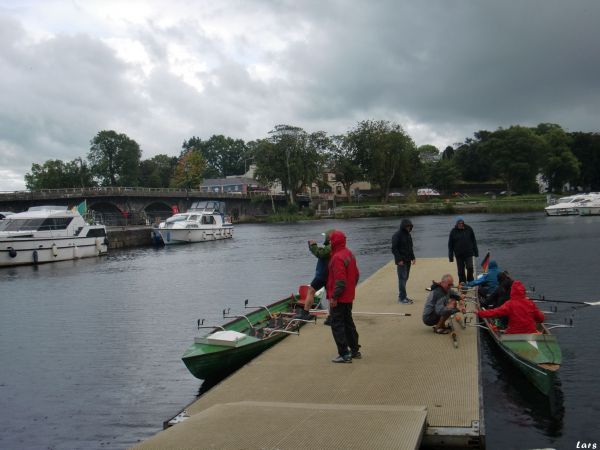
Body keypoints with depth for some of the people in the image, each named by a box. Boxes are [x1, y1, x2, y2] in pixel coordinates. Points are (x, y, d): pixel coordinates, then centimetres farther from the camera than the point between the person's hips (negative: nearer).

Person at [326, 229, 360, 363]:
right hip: (349, 297, 10)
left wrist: (333, 297, -20)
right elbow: (356, 275, 17)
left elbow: (340, 281, -25)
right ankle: (355, 350, 27)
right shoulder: (349, 254, 10)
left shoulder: (337, 258, -21)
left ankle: (344, 354, -1)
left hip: (338, 299, -10)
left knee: (337, 325, -2)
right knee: (348, 323, 19)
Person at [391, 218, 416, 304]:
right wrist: (399, 260, -19)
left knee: (405, 278, 9)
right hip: (401, 261, -8)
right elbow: (394, 249, -14)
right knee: (402, 278, -9)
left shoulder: (408, 234, 15)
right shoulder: (397, 235, -10)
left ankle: (402, 296, 16)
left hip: (408, 261, 8)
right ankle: (402, 298, -8)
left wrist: (413, 258, 12)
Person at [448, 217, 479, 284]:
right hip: (459, 255, 0)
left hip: (469, 253, 0)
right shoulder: (453, 231, -3)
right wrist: (450, 256, 1)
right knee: (461, 271, 5)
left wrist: (476, 252, 8)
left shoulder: (469, 229, -1)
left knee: (470, 268, -10)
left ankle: (470, 282, 10)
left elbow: (474, 241, 8)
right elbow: (450, 245, 2)